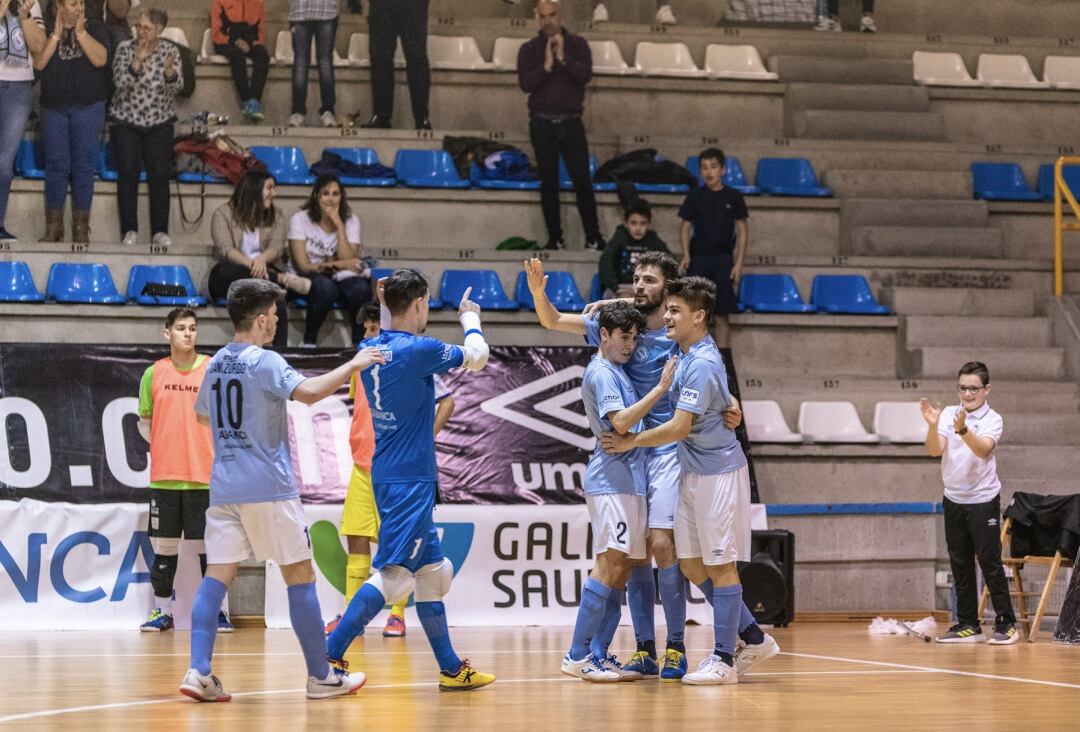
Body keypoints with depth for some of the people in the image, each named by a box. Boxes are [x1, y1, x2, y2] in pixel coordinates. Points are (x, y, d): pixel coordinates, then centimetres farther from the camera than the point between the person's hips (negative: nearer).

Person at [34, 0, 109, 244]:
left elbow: (100, 59, -9)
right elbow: (39, 63, -5)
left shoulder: (95, 27, 5)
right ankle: (53, 227, 3)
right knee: (56, 165, -1)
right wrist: (56, 35, -9)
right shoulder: (46, 30, 8)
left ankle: (81, 228, 2)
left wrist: (80, 32, -12)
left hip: (88, 107, -1)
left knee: (83, 165, -2)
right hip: (54, 107, 1)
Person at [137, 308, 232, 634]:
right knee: (164, 545, 5)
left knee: (208, 544, 1)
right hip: (164, 475, 2)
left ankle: (216, 610, 8)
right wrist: (164, 445, 1)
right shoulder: (154, 373, 6)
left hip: (205, 475, -1)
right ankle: (162, 611, 12)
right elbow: (144, 421, 14)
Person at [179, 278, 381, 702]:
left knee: (217, 575, 2)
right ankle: (321, 677, 7)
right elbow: (309, 392, -27)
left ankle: (199, 673, -10)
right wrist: (353, 365, -17)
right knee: (300, 576, 2)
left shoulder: (215, 364, 13)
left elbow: (203, 415, 30)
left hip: (223, 487, 7)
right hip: (267, 486, -7)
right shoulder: (264, 362, -11)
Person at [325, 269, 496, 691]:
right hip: (409, 478, -9)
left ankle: (450, 668, 19)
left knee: (431, 570, 14)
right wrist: (470, 319, 17)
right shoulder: (418, 349, -15)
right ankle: (329, 656, -16)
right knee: (394, 573, -11)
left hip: (387, 473, 9)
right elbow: (477, 358, -1)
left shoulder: (370, 350, 7)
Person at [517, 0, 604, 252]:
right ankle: (555, 238, 7)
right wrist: (546, 66, -18)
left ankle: (593, 237, -1)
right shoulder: (529, 49, 5)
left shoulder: (577, 45, 6)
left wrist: (563, 58, -18)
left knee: (582, 180, -5)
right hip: (542, 122, 1)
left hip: (571, 121, -1)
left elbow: (586, 75, -9)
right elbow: (525, 84, -7)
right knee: (548, 183, 2)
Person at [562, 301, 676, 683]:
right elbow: (621, 421, -20)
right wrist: (660, 388, -19)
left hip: (629, 481, 10)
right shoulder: (601, 373, -8)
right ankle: (577, 656, -16)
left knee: (620, 571, 6)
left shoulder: (616, 371, 21)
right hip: (612, 481, -10)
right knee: (610, 566, -14)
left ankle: (599, 655, 5)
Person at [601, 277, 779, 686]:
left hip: (718, 472, -9)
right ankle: (752, 638, 18)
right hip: (694, 473, 9)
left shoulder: (702, 364, -19)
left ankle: (724, 659, 2)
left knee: (719, 565, -3)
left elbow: (679, 428, -20)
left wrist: (629, 442, -9)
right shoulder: (686, 355, 9)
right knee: (691, 563, 9)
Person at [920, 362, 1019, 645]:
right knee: (960, 565, 8)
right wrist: (932, 425, -27)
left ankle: (1006, 624, 0)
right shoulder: (948, 414, 2)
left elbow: (983, 450, -26)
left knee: (990, 562, -6)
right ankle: (968, 625, 15)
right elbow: (935, 450, -10)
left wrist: (962, 429, -42)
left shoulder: (992, 420, -8)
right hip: (954, 499, 4)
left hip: (983, 499, -4)